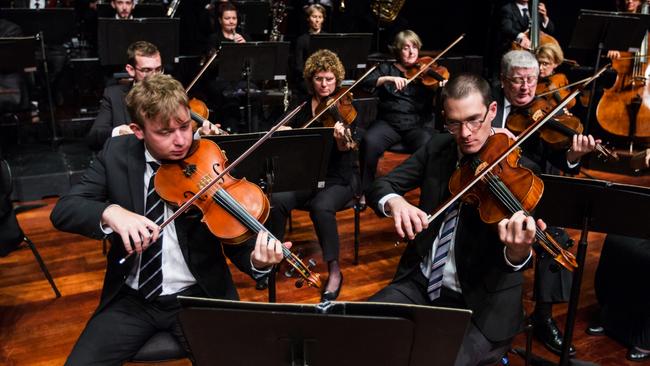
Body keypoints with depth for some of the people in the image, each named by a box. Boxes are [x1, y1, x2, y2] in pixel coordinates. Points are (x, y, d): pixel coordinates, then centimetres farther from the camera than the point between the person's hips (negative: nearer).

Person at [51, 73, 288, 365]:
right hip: (131, 298, 3)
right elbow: (62, 211, -8)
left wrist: (257, 260, -33)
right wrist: (110, 212, -30)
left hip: (199, 295, -2)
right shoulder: (117, 153, -3)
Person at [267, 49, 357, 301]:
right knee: (278, 200, -25)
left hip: (337, 179, -3)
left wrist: (342, 139, -40)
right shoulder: (302, 106, 8)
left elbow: (346, 149, -19)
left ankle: (334, 271, -18)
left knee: (321, 207, -34)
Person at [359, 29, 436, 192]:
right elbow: (365, 83, -3)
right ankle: (365, 191, -14)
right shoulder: (387, 69, 14)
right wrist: (389, 78, -18)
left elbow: (434, 106, 3)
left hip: (417, 125, 0)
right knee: (369, 142, -31)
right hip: (388, 122, 0)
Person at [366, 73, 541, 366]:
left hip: (480, 304, -4)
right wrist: (394, 202, -24)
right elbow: (379, 186, 0)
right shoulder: (437, 148, 2)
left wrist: (518, 252, -47)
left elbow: (509, 261, -22)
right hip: (420, 284, 4)